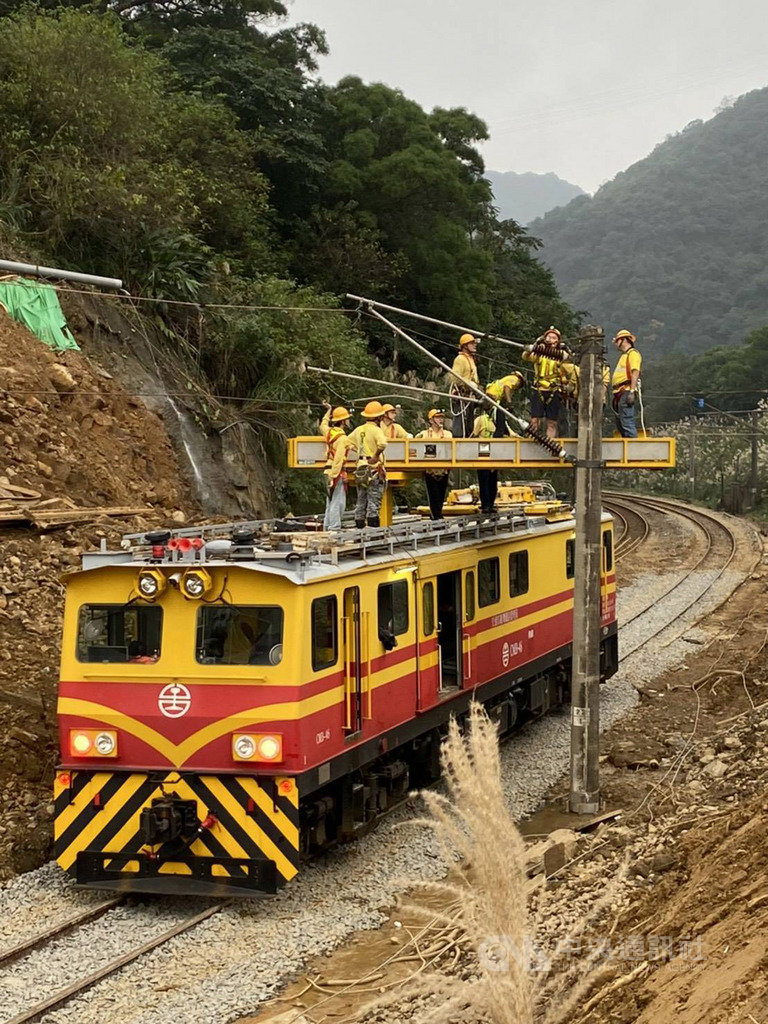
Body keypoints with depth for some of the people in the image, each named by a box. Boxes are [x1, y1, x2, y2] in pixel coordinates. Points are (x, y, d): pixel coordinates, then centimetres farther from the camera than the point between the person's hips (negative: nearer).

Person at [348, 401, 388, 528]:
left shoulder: (358, 430, 10)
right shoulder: (376, 430, -12)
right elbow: (382, 444, -31)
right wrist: (376, 455, -17)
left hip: (360, 469, 7)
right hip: (374, 469, -6)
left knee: (361, 502, 12)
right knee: (373, 503, -5)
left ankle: (359, 528, 13)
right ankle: (373, 528, -7)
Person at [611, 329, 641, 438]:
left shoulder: (633, 353, -3)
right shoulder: (623, 355, 27)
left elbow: (635, 373, -15)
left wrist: (632, 391, -24)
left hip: (626, 392, -10)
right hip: (619, 392, 10)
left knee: (627, 422, -16)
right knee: (620, 424, 11)